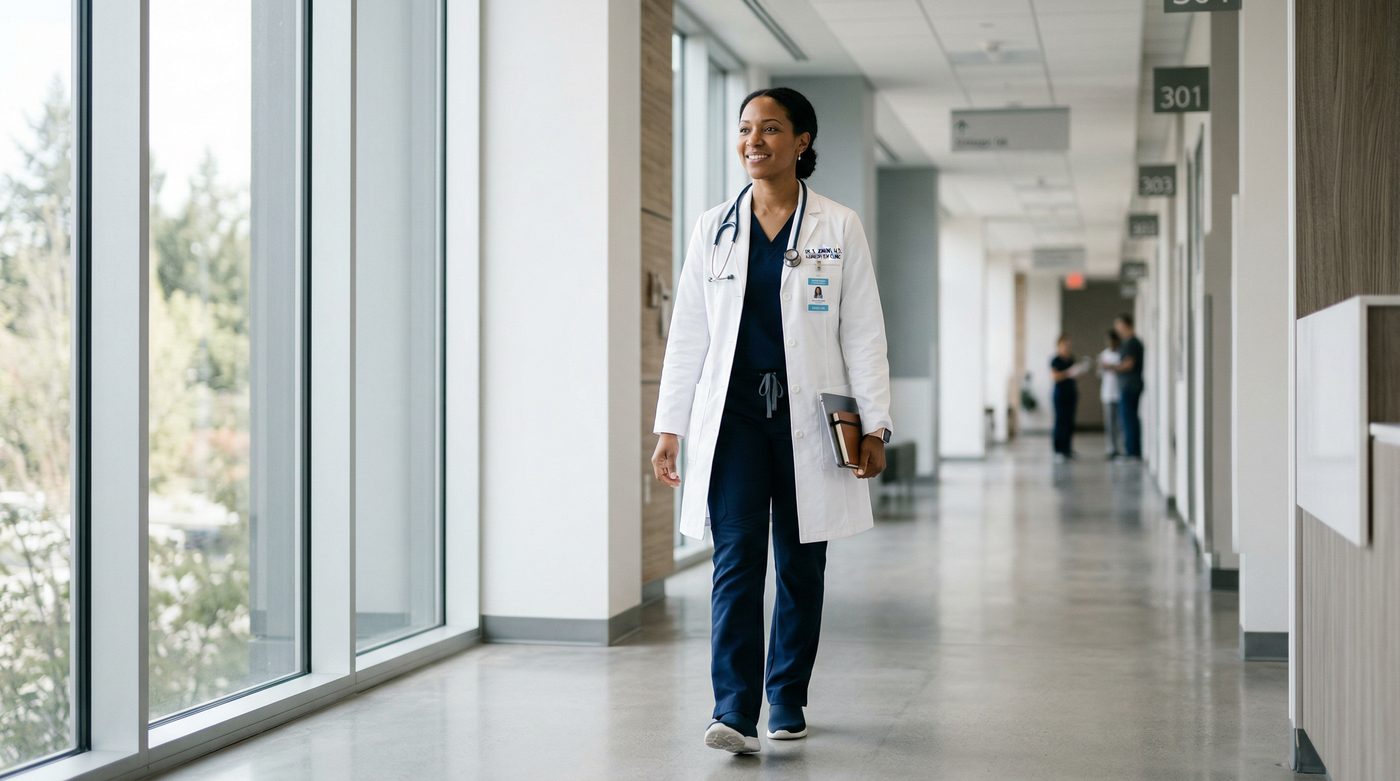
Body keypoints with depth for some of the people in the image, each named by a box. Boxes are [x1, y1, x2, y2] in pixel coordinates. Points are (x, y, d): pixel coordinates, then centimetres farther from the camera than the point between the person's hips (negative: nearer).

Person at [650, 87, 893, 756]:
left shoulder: (838, 227, 2)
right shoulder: (714, 229, 7)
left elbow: (863, 333, 1)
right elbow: (688, 334, 9)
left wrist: (874, 425, -5)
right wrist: (669, 427, 5)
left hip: (808, 416, 0)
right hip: (733, 412, 1)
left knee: (800, 565, 8)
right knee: (736, 558, -10)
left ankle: (787, 699, 22)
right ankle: (735, 709, -14)